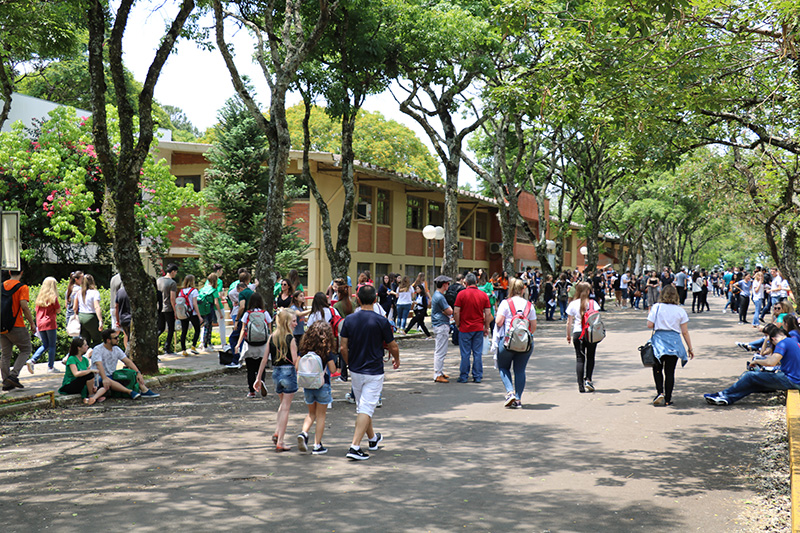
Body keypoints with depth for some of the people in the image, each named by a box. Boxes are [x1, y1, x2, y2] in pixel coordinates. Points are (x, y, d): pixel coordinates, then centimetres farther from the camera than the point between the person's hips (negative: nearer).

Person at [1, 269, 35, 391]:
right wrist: (32, 323, -8)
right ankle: (13, 375, -7)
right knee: (26, 350, 8)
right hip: (16, 326, -6)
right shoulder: (22, 287, -8)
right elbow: (24, 306, -17)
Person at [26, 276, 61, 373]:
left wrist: (37, 324, 17)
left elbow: (37, 311, 12)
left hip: (40, 324, 6)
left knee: (45, 345, 16)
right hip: (50, 323, -6)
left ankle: (32, 360, -1)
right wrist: (58, 305, 12)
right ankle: (51, 367, 5)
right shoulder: (53, 297, -8)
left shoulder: (39, 297, 8)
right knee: (52, 346, 3)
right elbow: (58, 310, -3)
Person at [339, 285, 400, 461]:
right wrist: (396, 360, 18)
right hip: (374, 372, -5)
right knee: (366, 408, -5)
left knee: (362, 406, 20)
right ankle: (355, 447, -14)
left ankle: (372, 438, 39)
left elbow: (343, 348, 0)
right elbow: (393, 347, -4)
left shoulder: (349, 320, -3)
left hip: (355, 371, 5)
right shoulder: (381, 321, -13)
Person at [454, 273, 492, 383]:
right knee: (478, 353, 7)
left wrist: (458, 325, 4)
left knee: (465, 354, 3)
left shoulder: (461, 294, -6)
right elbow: (488, 313, 1)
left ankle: (463, 377, 8)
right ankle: (477, 377, 10)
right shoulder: (483, 295, 1)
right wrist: (486, 328, 10)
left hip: (465, 328, -2)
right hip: (479, 328, 2)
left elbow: (456, 312, -8)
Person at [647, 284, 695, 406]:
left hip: (659, 340, -1)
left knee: (657, 369, 15)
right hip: (674, 342, 1)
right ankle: (667, 399, 10)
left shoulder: (657, 307, -3)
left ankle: (660, 393, -3)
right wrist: (690, 348, 9)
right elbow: (685, 332, 1)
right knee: (670, 371, 8)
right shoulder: (680, 310, 1)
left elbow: (649, 325, -6)